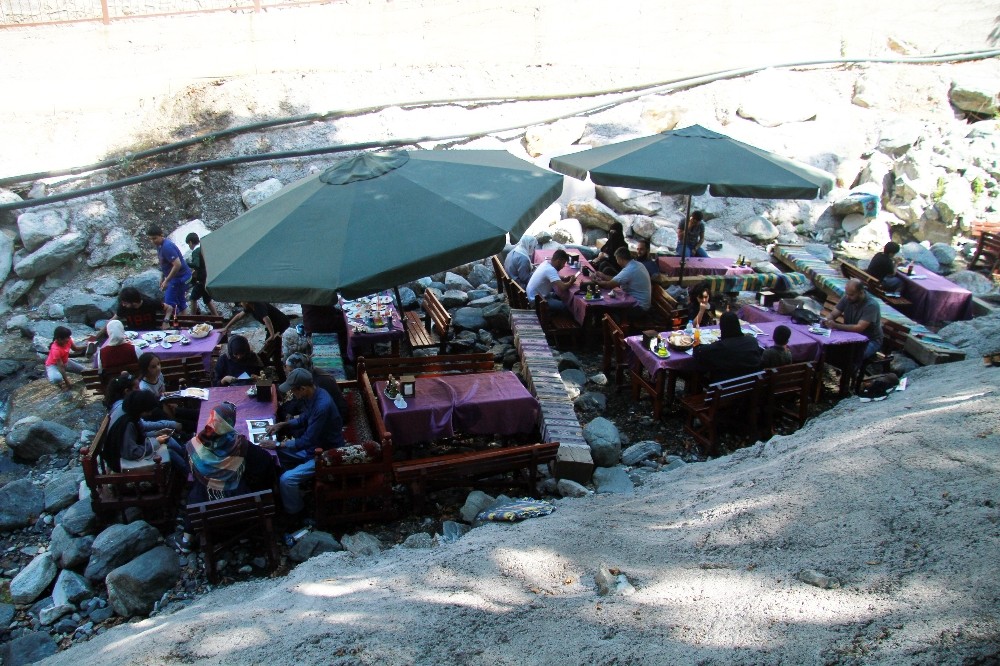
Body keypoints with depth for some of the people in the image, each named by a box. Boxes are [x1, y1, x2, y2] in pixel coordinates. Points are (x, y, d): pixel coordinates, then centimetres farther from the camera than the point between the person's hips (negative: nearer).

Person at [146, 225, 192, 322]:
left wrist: (166, 281, -24)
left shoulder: (167, 247, -25)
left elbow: (177, 264, -30)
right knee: (180, 301, 17)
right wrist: (162, 278, 20)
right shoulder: (160, 245, 6)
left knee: (169, 303, -10)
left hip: (180, 277, -11)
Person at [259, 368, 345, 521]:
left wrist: (277, 444, -20)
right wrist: (281, 425, 1)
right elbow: (304, 419, 14)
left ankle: (294, 512, 9)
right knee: (279, 452, 15)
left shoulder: (322, 406, -34)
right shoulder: (314, 395, -5)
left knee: (286, 480, -16)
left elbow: (307, 441, -28)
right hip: (315, 445, 10)